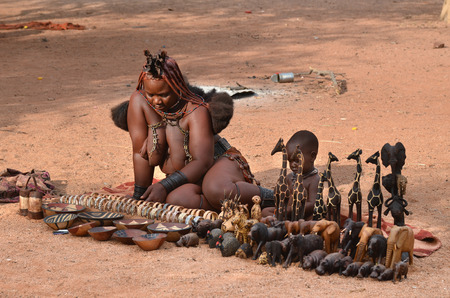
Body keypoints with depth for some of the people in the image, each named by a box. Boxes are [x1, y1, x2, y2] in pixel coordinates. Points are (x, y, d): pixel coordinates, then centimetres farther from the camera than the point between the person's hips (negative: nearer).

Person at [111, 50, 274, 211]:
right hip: (186, 179, 4)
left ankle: (262, 195, -13)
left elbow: (203, 162, -23)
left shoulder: (196, 110, -17)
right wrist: (139, 199, -8)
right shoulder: (139, 101, -8)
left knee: (216, 190, -41)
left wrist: (164, 185, -34)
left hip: (218, 163, -3)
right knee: (175, 199, -36)